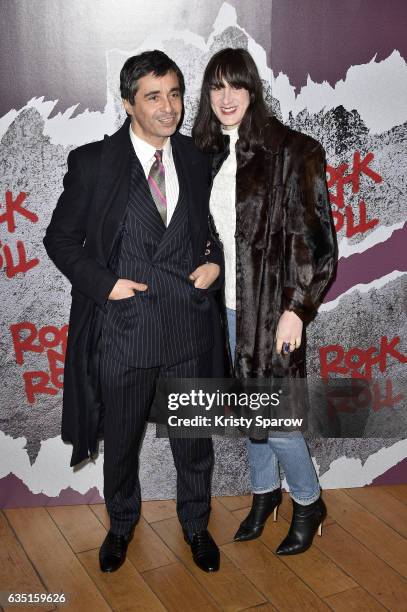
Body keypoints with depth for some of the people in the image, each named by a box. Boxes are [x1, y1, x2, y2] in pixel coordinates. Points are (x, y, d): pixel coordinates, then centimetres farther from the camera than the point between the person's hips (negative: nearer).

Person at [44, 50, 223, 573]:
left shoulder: (196, 160, 4)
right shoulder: (92, 162, -7)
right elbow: (61, 238, -1)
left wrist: (215, 262, -3)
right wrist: (103, 283, -14)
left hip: (190, 329, 2)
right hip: (122, 330, -2)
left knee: (194, 440, 16)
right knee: (120, 441, 18)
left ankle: (195, 524, 42)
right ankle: (122, 524, 45)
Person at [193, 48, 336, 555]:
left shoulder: (291, 150, -12)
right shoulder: (211, 153, 6)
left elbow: (315, 237, -13)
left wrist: (296, 308, -16)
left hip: (273, 303, -5)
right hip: (232, 302, 6)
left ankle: (308, 503, 28)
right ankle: (264, 491, 40)